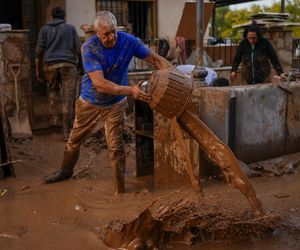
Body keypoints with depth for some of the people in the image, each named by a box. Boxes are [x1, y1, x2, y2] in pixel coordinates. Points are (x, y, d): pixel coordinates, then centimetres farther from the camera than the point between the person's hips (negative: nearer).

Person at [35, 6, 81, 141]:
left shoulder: (45, 29, 14)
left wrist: (37, 69, 12)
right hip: (68, 64, -1)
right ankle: (67, 132, -4)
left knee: (53, 90, 28)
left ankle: (55, 117, 19)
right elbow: (78, 49, 6)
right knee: (68, 99, -2)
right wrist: (80, 63, 16)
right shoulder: (70, 28, 13)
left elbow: (39, 51, 7)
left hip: (50, 64, 2)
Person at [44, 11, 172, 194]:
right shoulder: (89, 48, -28)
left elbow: (155, 58, -12)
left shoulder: (128, 41, -21)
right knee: (74, 141, 19)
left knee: (116, 147, -6)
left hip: (115, 104, 0)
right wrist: (130, 91, -46)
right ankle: (66, 170, 47)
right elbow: (99, 83, -37)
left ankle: (120, 190, 9)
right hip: (90, 103, 0)